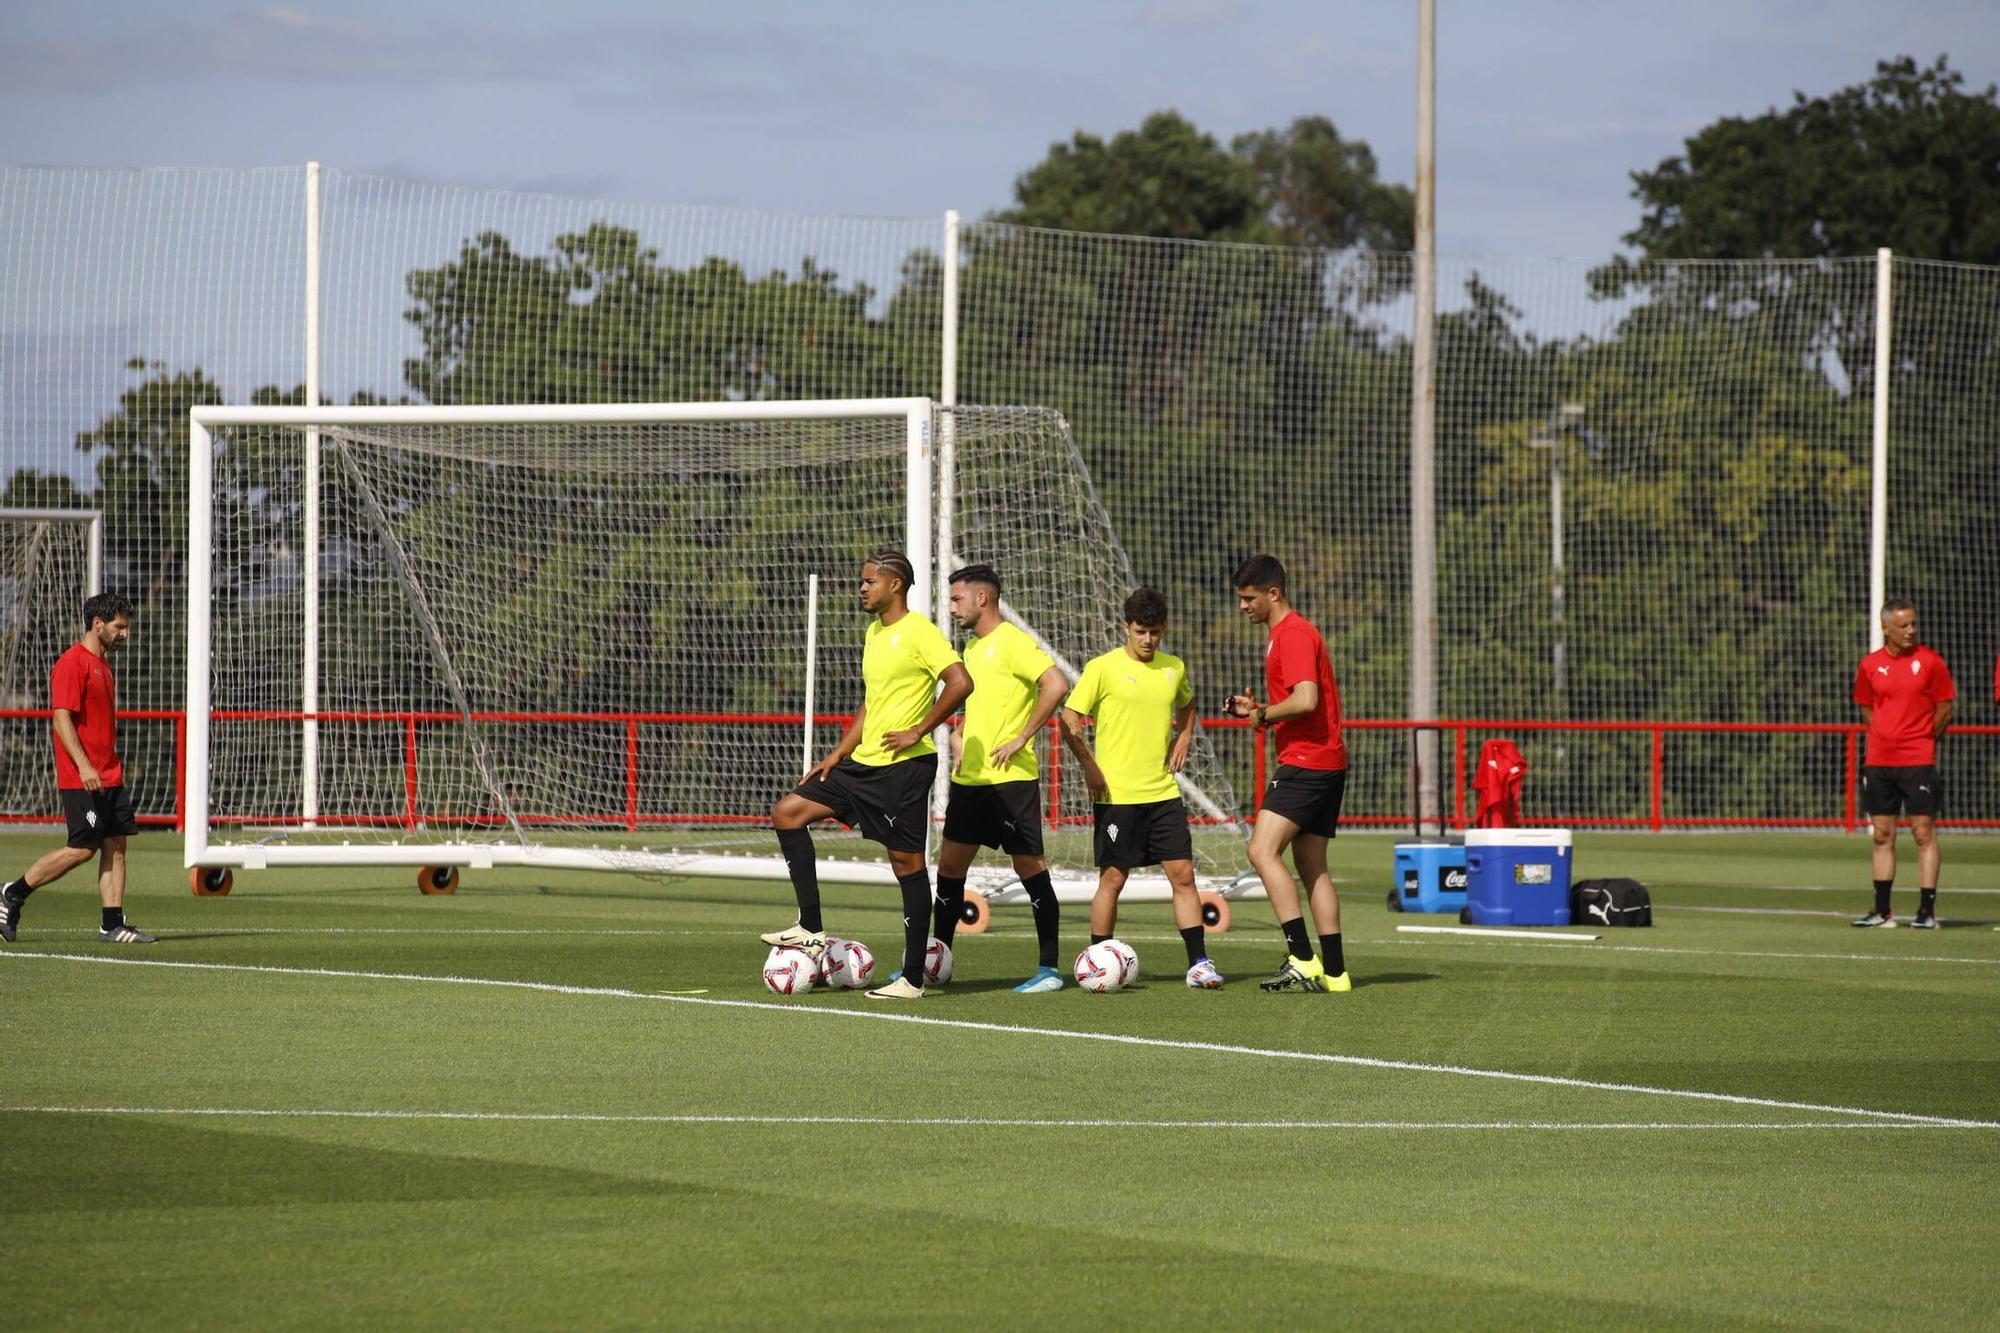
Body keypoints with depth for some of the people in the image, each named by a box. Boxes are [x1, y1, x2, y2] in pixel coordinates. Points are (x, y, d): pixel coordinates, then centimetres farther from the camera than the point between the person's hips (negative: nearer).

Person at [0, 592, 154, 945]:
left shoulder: (102, 664, 18)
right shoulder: (72, 664, -11)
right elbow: (62, 718, -18)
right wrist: (84, 766, -26)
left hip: (109, 776, 9)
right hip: (82, 780, -9)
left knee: (116, 845, 2)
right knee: (82, 848, -9)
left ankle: (114, 925, 1)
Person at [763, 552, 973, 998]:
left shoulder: (919, 633, -12)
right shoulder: (875, 633, 17)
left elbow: (960, 683, -24)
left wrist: (918, 731, -18)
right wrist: (838, 754, 17)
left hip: (904, 765, -9)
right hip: (864, 761, 9)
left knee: (907, 862, -4)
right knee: (787, 813, 2)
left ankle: (913, 978, 0)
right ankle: (811, 929, 3)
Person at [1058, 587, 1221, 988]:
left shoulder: (1174, 668, 9)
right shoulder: (1103, 668, -6)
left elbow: (1186, 704, 30)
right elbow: (1069, 720, -5)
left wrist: (1184, 737, 11)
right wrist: (1090, 766, -12)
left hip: (1164, 792, 4)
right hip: (1116, 794, -4)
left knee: (1183, 874, -1)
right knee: (1112, 879, 0)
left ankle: (1199, 963, 1)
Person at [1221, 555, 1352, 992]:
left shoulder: (1293, 634, -12)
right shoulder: (1288, 633, 21)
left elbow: (1305, 700, -25)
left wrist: (1263, 713, -10)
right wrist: (1255, 709, 13)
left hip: (1306, 761, -11)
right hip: (1327, 763, 11)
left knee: (1263, 850, -16)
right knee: (1312, 866, 11)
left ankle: (1303, 960, -22)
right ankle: (1333, 971, 10)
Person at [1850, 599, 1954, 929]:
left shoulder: (1930, 661, -3)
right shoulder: (1870, 665, 6)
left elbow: (1944, 709, 3)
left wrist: (1924, 738, 1)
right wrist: (1884, 735, 7)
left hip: (1919, 761, -4)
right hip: (1878, 761, 4)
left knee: (1924, 833, -5)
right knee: (1883, 836, 7)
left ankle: (1927, 910, -2)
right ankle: (1882, 911, 13)